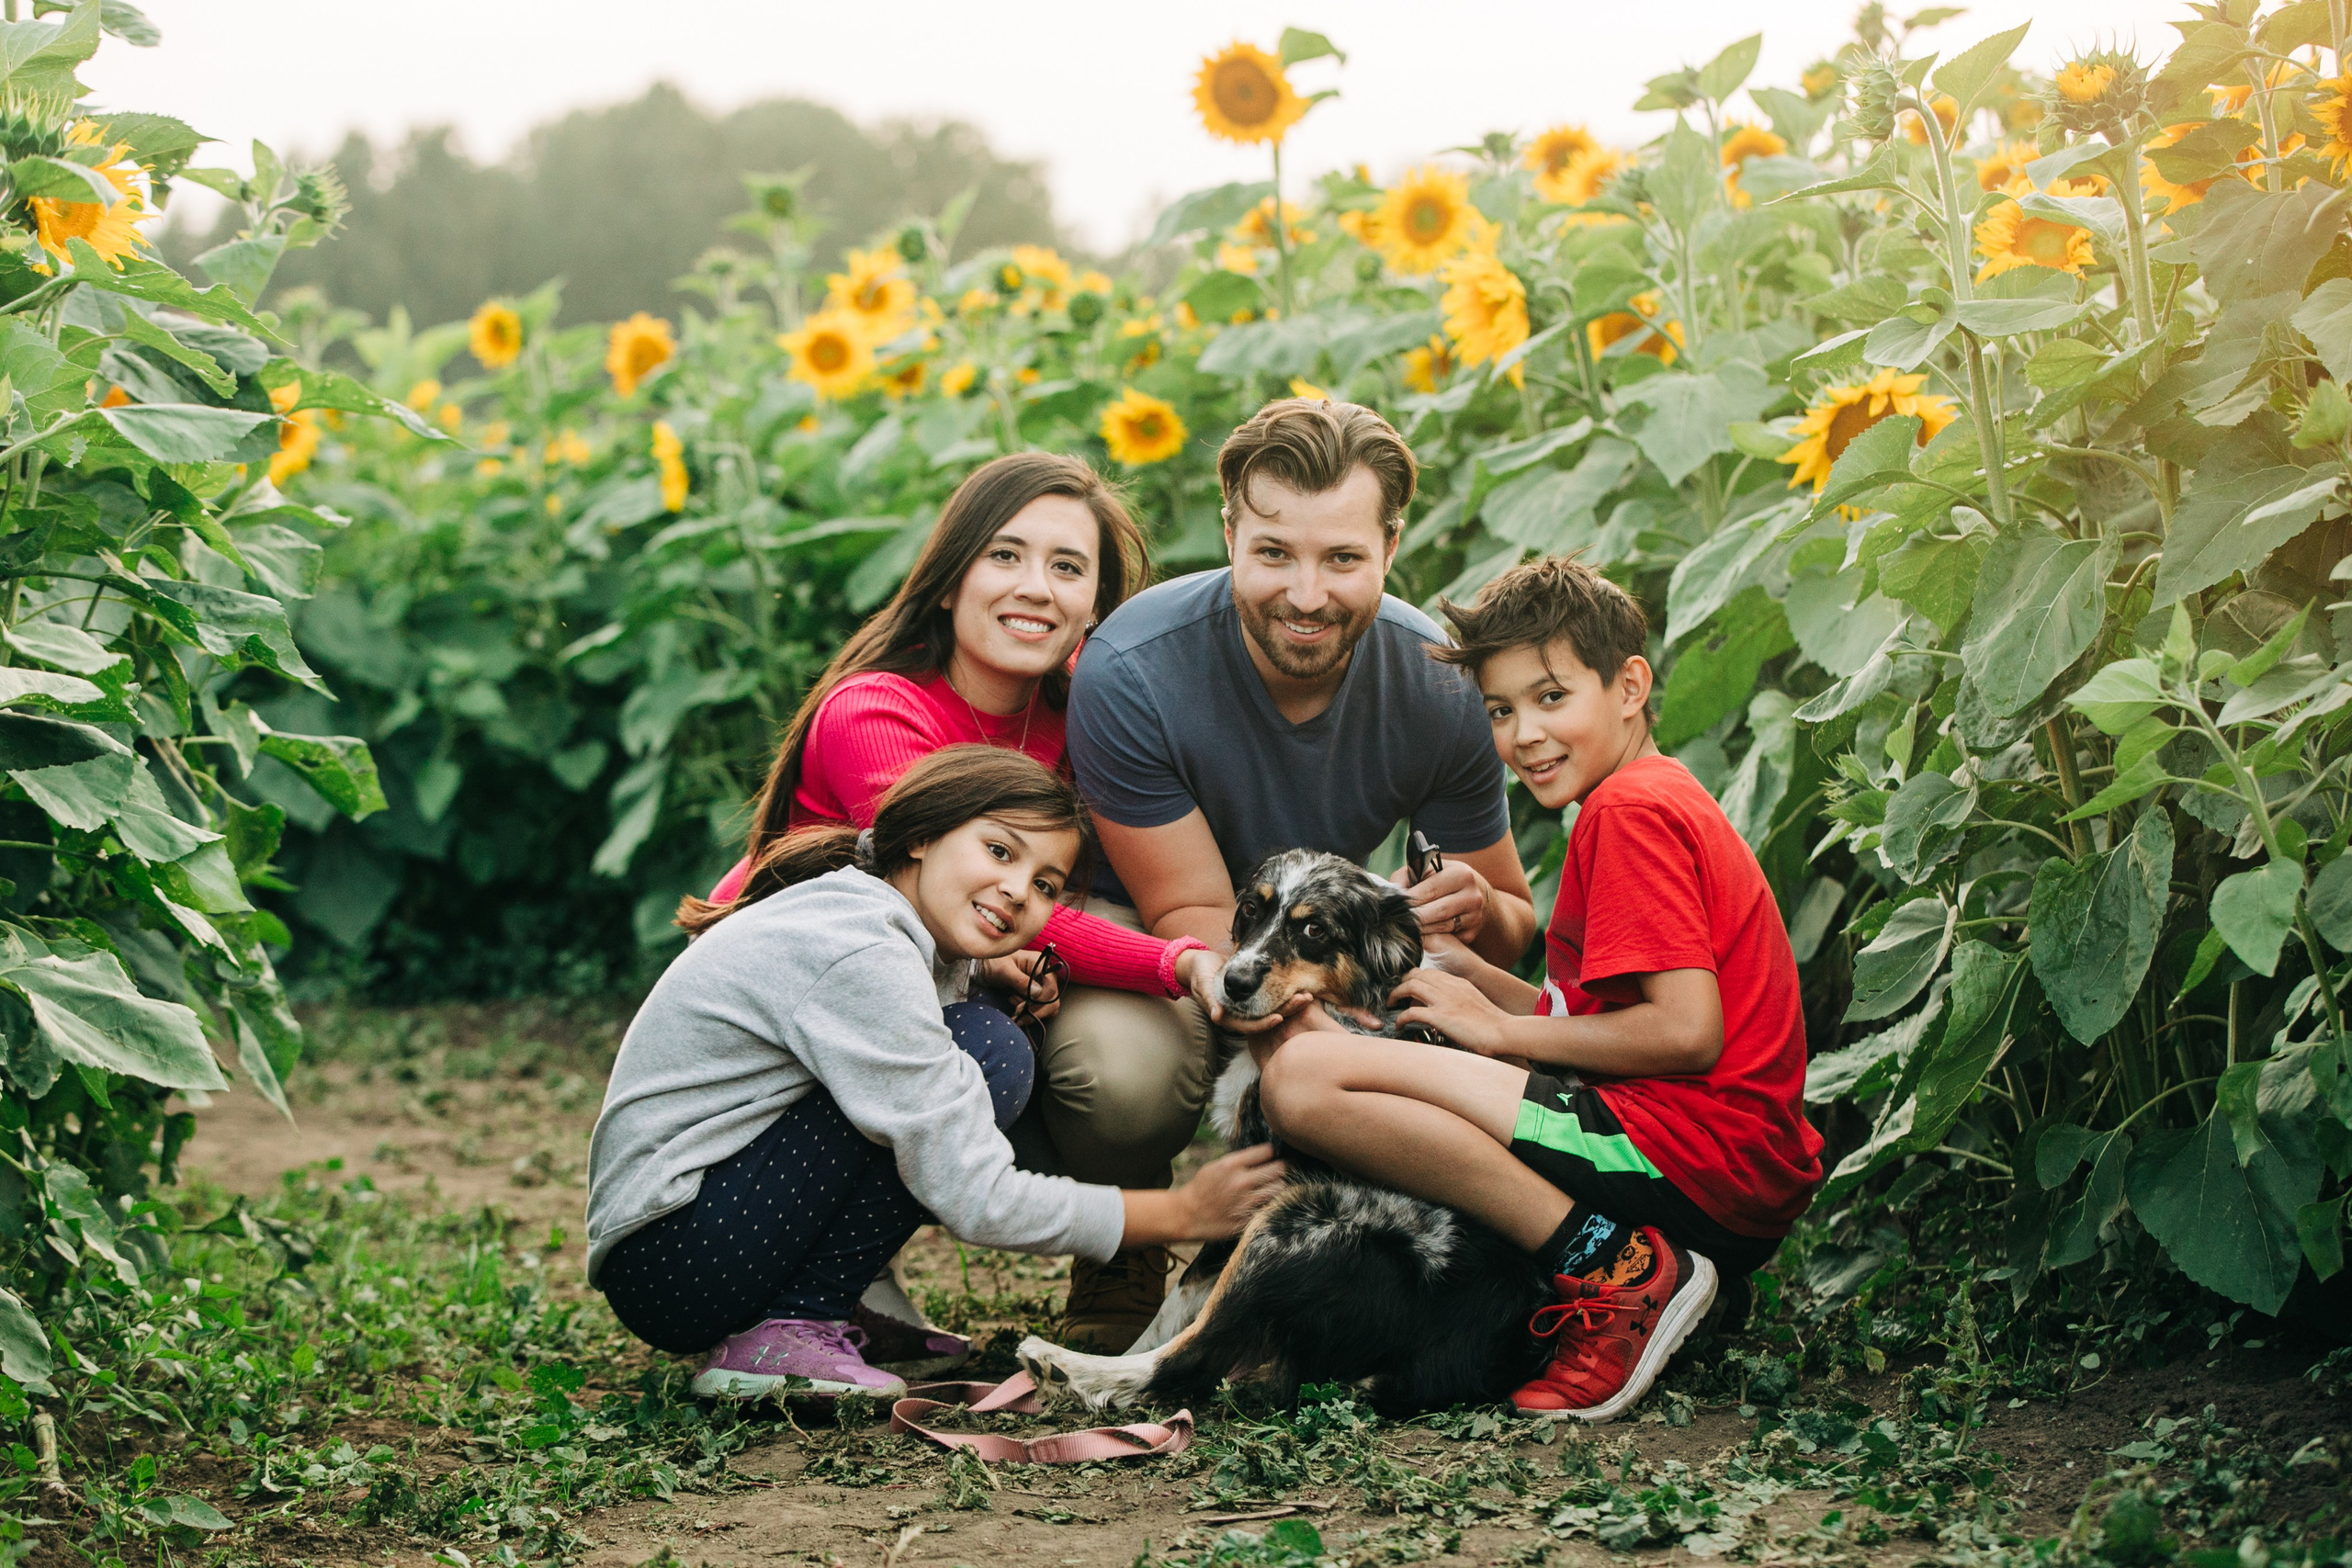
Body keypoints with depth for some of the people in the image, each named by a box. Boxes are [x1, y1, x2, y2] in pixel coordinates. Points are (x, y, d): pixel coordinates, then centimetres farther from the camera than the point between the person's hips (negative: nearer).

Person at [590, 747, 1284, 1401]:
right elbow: (974, 1200, -21)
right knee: (986, 1053, -15)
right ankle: (781, 1336, -13)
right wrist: (1181, 1214, -11)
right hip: (663, 1254, -10)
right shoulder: (861, 959, -21)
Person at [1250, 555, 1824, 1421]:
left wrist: (1495, 1028, -8)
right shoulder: (1666, 799, 24)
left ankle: (1614, 1274, -17)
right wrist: (1461, 968, 9)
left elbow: (1688, 1031, -19)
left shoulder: (1630, 810, -8)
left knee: (1304, 1078, -21)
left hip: (1695, 1154, -11)